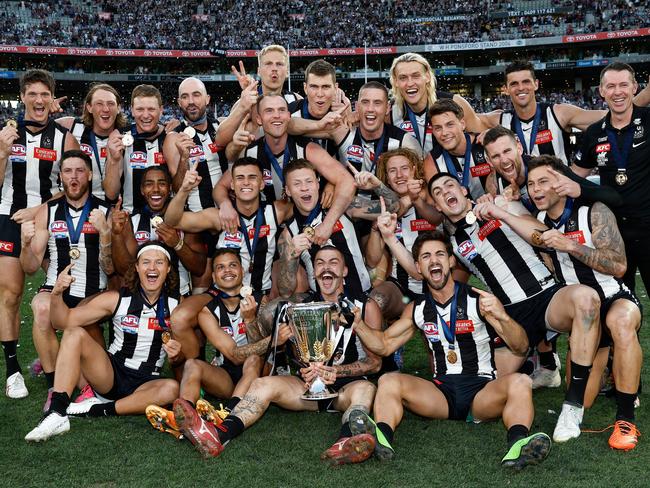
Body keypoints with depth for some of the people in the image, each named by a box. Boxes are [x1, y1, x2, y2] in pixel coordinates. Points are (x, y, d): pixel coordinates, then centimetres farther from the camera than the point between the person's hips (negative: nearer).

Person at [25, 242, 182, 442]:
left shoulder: (176, 305, -3)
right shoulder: (117, 299, -4)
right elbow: (63, 321, -7)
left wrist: (176, 354, -19)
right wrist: (57, 294, -27)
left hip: (146, 384, 0)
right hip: (110, 375, 1)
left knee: (172, 388, -34)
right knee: (75, 334, -23)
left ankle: (96, 410, -24)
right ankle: (57, 414, -31)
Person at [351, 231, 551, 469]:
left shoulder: (479, 300, -3)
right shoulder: (417, 309, 10)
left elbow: (521, 346, -7)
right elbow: (384, 345, 15)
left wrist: (502, 317, -28)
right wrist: (358, 324, -5)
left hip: (482, 389, -3)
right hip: (441, 392, 3)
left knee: (519, 382, -32)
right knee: (389, 381, -19)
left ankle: (517, 445, -54)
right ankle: (380, 438, -43)